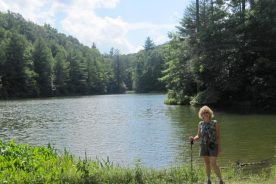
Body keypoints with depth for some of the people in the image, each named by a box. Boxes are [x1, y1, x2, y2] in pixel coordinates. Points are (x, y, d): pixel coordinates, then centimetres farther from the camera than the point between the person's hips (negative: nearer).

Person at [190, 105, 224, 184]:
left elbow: (218, 135, -5)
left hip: (213, 145, -4)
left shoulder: (215, 123, -5)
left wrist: (219, 147, -9)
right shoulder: (200, 124, 4)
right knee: (207, 163, 10)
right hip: (204, 146, 4)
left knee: (213, 164, -10)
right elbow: (199, 136, 9)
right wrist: (193, 138, -12)